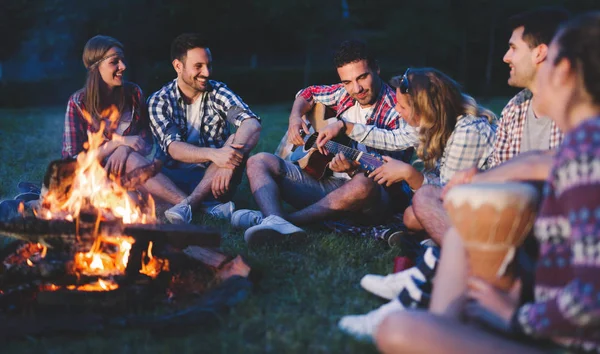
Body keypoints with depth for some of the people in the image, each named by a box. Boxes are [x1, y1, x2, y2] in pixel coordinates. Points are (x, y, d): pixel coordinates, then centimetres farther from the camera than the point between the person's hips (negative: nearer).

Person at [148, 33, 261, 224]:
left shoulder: (218, 92, 1)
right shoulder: (159, 101, -1)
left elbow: (252, 124, -17)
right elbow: (173, 148, -16)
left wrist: (231, 159, -38)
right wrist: (213, 154, -37)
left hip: (214, 179, 1)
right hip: (176, 179, 0)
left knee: (237, 140, -26)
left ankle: (188, 203, -39)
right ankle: (208, 206, -38)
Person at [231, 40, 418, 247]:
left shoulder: (398, 112, -10)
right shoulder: (344, 94, 8)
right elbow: (308, 93, 27)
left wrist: (353, 170, -34)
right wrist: (295, 117, 5)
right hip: (324, 180, 7)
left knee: (364, 185, -43)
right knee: (259, 162, -6)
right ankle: (275, 221, -39)